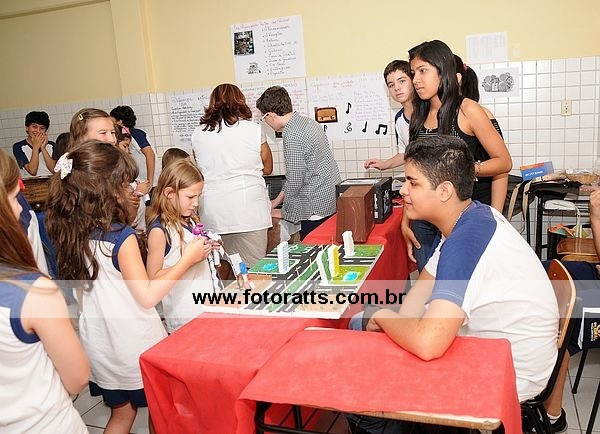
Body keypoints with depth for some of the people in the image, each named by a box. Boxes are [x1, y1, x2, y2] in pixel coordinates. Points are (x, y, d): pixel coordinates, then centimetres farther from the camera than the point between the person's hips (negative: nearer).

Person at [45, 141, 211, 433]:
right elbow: (148, 296, -19)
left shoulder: (71, 233, -3)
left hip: (99, 344, 6)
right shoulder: (121, 236, -23)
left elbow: (78, 290, 6)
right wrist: (187, 259, -15)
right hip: (135, 346, -6)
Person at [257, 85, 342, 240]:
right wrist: (278, 200, 20)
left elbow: (295, 180, -17)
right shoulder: (309, 122, 9)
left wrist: (284, 212, 0)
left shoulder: (292, 137, -20)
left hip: (317, 208, -9)